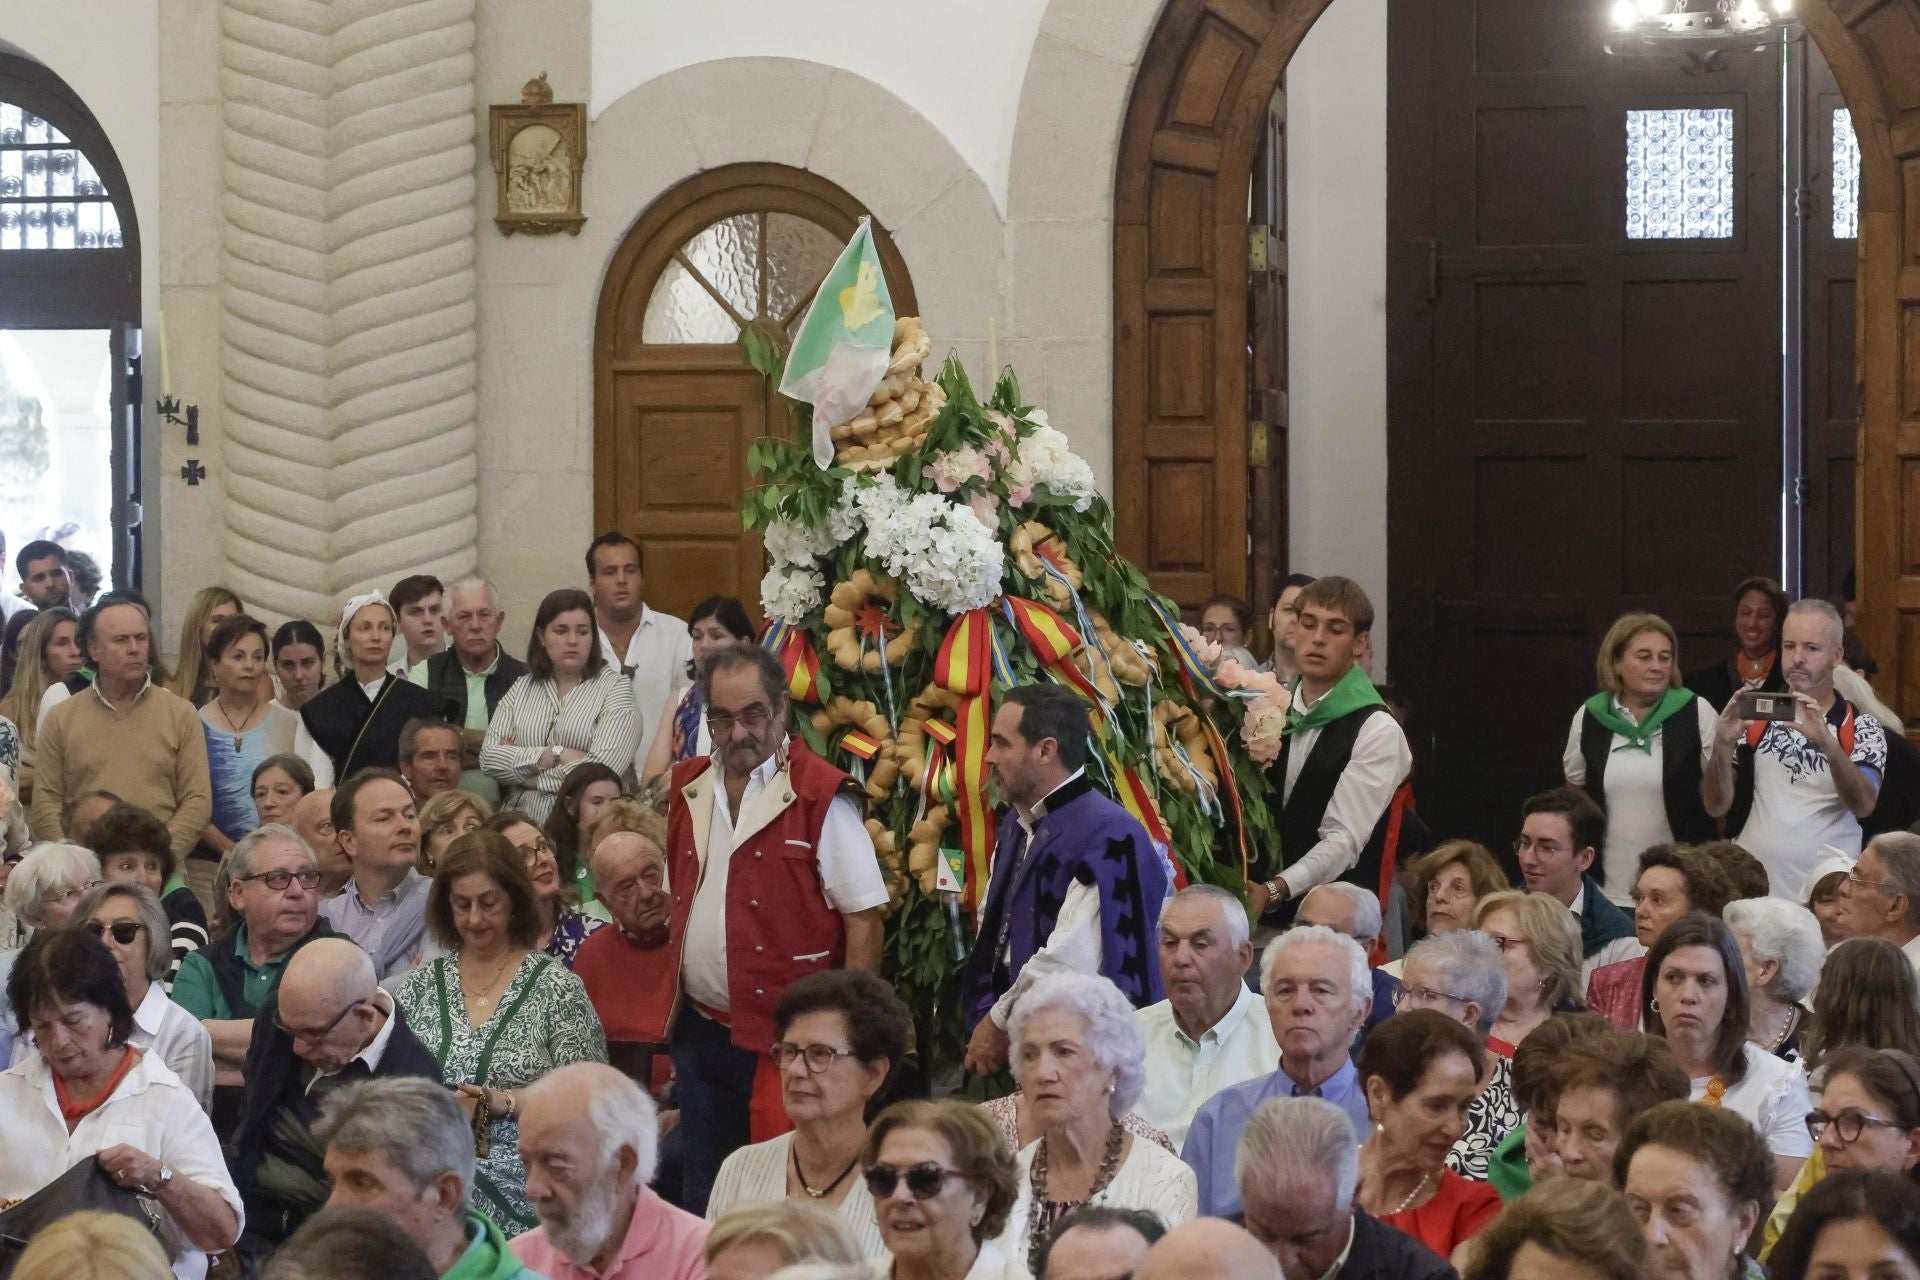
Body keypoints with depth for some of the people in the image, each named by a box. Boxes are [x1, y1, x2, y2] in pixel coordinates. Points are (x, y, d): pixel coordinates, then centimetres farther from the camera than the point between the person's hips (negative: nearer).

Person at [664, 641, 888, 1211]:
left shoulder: (821, 796, -10)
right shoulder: (688, 789, 10)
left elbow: (864, 921, -11)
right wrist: (674, 1014, 13)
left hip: (787, 1037, -6)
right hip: (702, 1031, 6)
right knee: (703, 1200, 12)